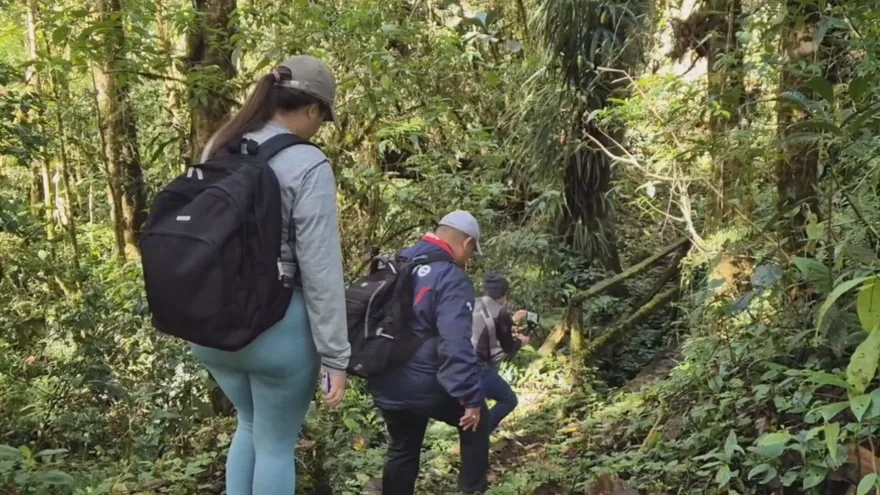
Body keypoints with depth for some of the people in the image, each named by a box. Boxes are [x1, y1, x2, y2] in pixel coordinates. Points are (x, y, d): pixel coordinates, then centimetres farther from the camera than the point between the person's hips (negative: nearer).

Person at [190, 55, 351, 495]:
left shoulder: (218, 149, 5)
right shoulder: (308, 166, -15)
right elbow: (320, 271, -16)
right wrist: (336, 356, -10)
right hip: (277, 326, -6)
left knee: (250, 426, 27)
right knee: (276, 444, 12)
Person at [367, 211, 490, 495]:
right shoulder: (451, 279, -16)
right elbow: (456, 345, -26)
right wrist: (471, 397, -23)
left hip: (386, 386, 7)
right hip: (424, 386, -7)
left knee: (402, 451, 20)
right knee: (477, 420, 17)